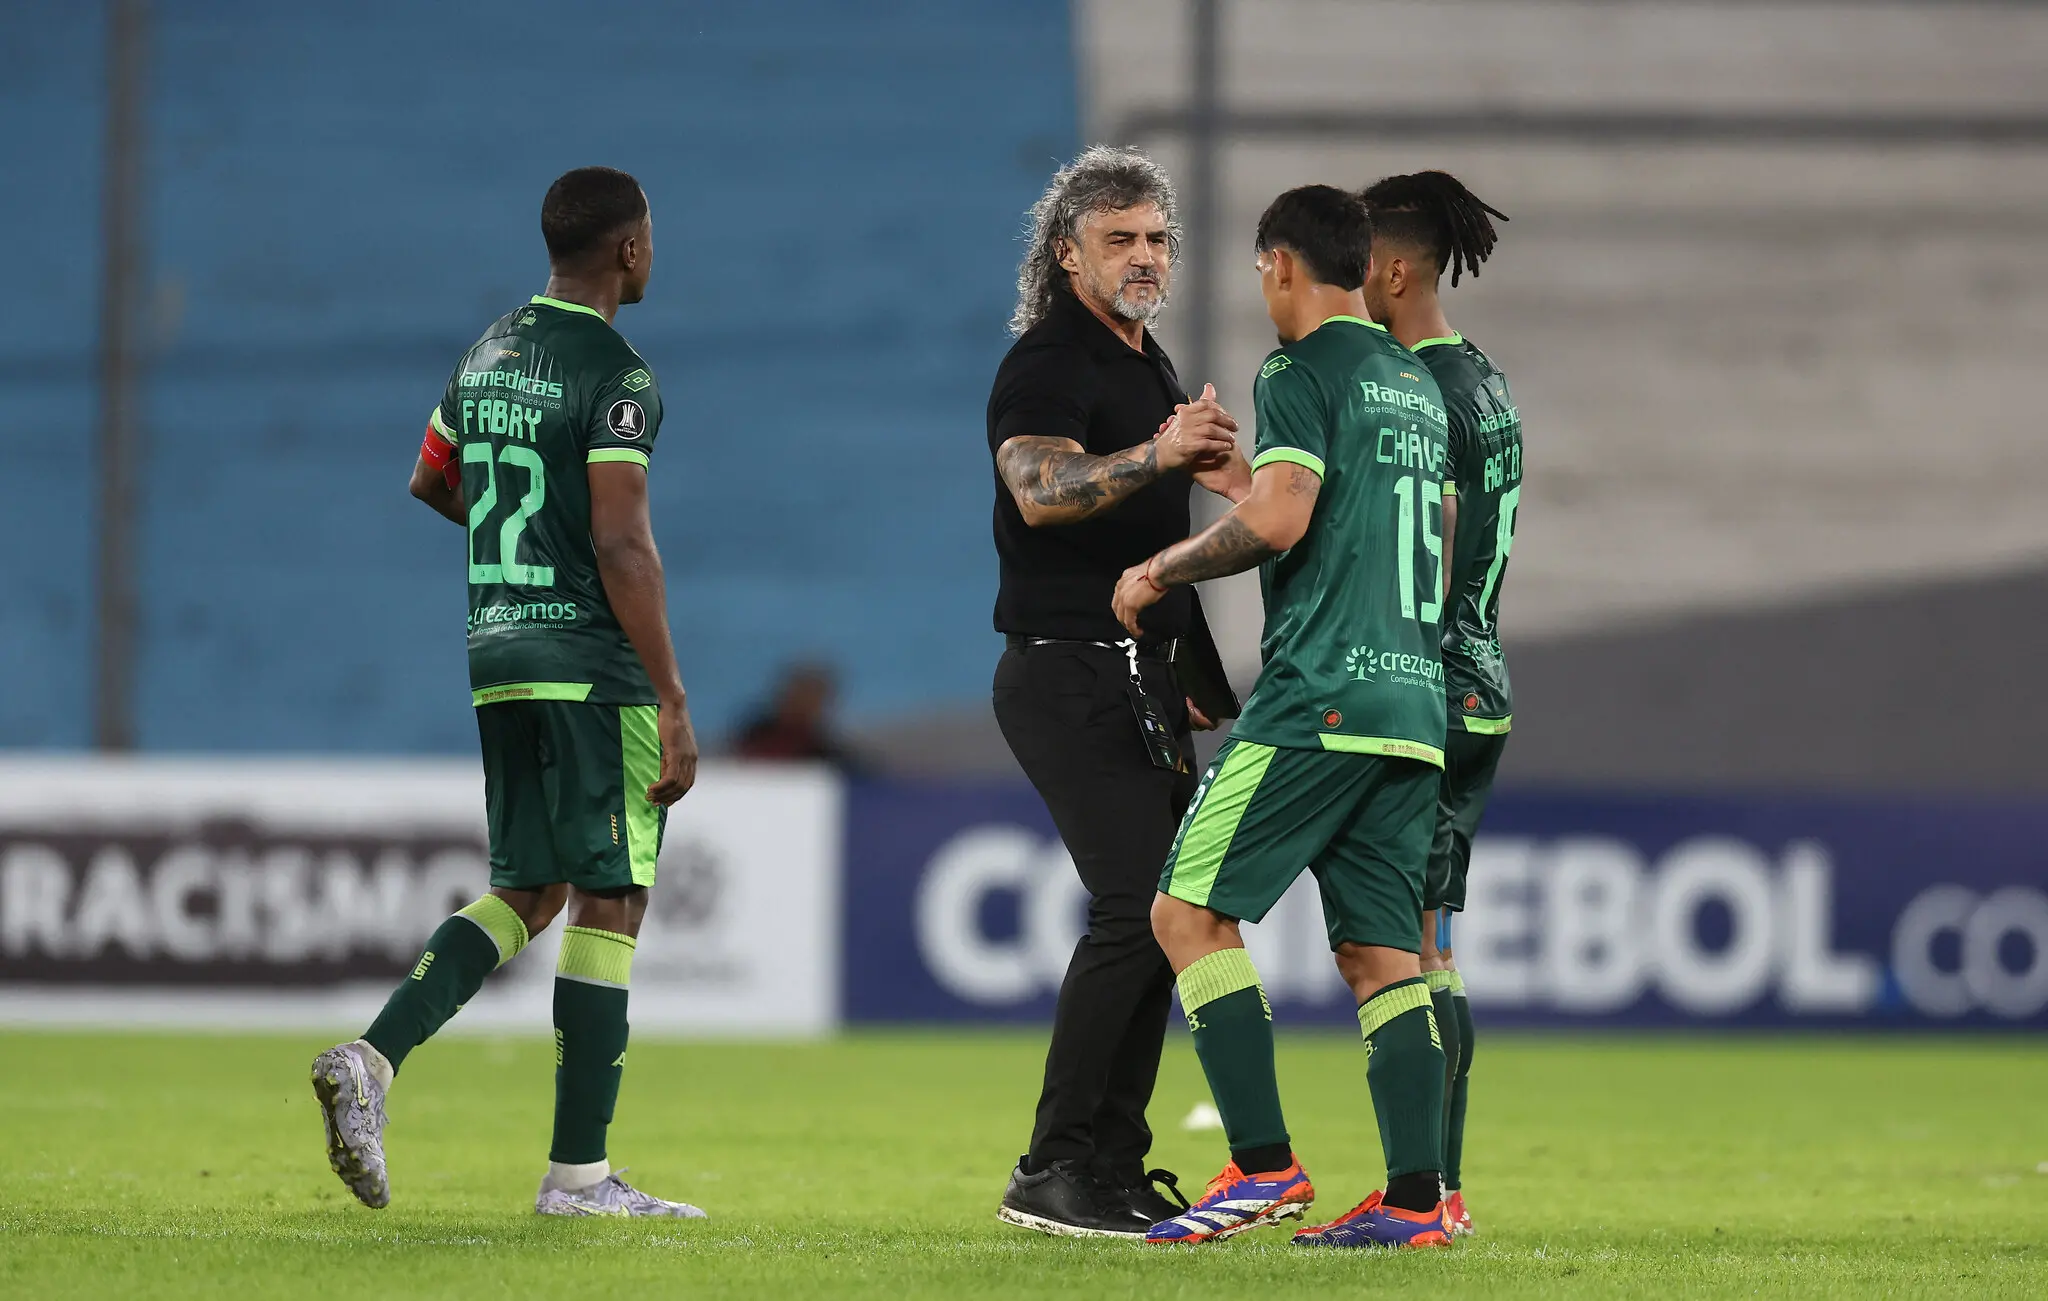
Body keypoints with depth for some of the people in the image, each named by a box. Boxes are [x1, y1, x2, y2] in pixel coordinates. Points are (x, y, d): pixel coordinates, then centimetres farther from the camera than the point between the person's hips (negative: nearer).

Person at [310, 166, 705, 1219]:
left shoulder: (490, 353, 13)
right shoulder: (617, 375, -12)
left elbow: (424, 493, 24)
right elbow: (621, 545, -18)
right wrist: (672, 704, -16)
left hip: (491, 654, 8)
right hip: (591, 667, -8)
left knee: (525, 893, 15)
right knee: (609, 905, -2)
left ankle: (375, 1055, -5)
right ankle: (578, 1173, -2)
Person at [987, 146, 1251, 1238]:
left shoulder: (1149, 366, 19)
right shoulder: (1049, 363, -11)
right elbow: (1042, 490, -30)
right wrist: (1158, 453, -43)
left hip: (1142, 680, 10)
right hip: (1070, 678, -10)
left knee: (1157, 915, 7)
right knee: (1137, 906, -18)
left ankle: (1113, 1169, 10)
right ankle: (1052, 1174, -16)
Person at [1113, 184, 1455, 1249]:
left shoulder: (1302, 372, -5)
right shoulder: (1416, 383, 20)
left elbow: (1277, 521, -18)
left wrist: (1159, 573, -4)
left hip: (1320, 696, -8)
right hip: (1414, 698, 8)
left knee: (1189, 911, -4)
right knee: (1380, 951, 7)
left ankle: (1264, 1166, -11)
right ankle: (1416, 1199, -1)